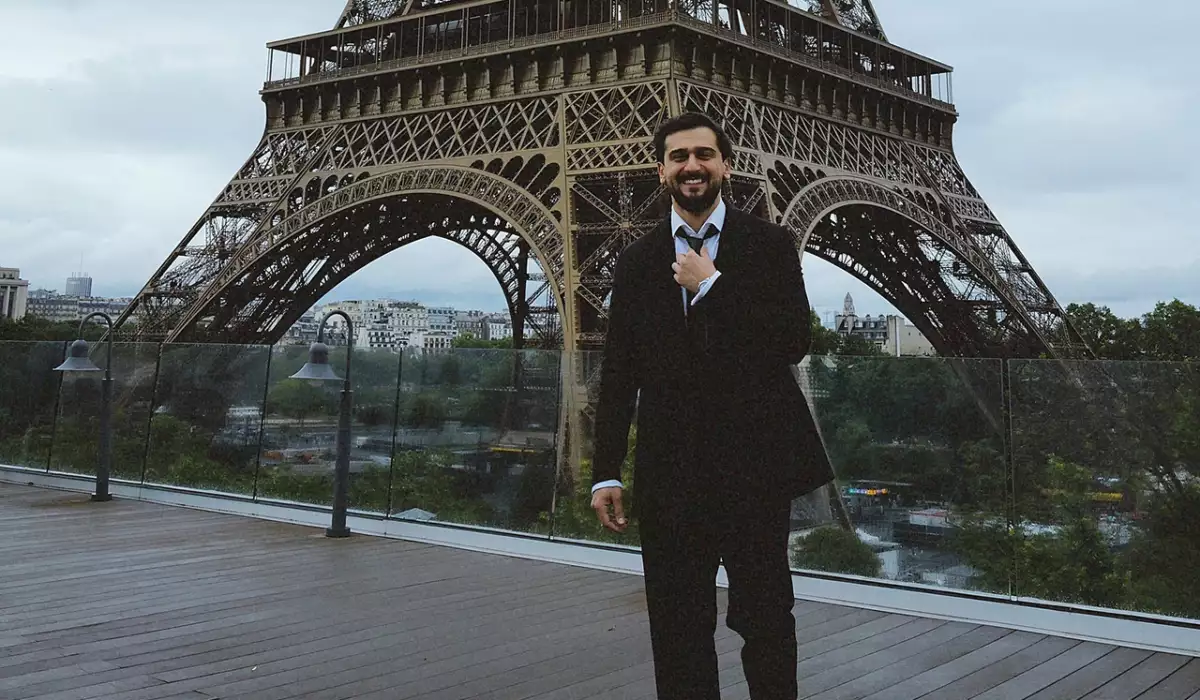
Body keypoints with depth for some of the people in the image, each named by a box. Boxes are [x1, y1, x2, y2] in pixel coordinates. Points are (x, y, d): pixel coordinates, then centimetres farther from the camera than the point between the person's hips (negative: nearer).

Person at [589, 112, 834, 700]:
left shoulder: (769, 244, 2)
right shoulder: (637, 260, 8)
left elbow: (795, 341, -10)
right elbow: (618, 372, 7)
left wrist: (712, 285, -12)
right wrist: (605, 472, 3)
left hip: (754, 463, -2)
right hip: (670, 470, 2)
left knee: (766, 620, 8)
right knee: (677, 630, 9)